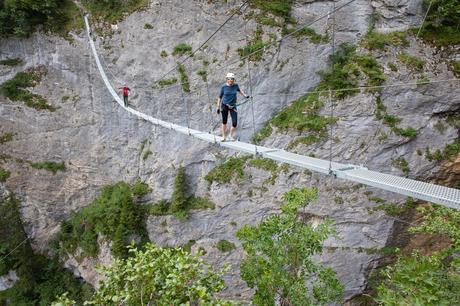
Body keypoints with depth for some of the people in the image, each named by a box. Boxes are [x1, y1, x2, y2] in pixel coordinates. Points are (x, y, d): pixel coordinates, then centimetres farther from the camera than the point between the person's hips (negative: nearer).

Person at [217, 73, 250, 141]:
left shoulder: (235, 85, -4)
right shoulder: (224, 87, -9)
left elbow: (239, 90, 20)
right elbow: (220, 97, -1)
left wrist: (245, 95, 14)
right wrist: (218, 107, -3)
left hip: (233, 106, 1)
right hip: (224, 105, -1)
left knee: (235, 123, -5)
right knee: (224, 122, 11)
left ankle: (231, 136, 17)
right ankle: (223, 136, 27)